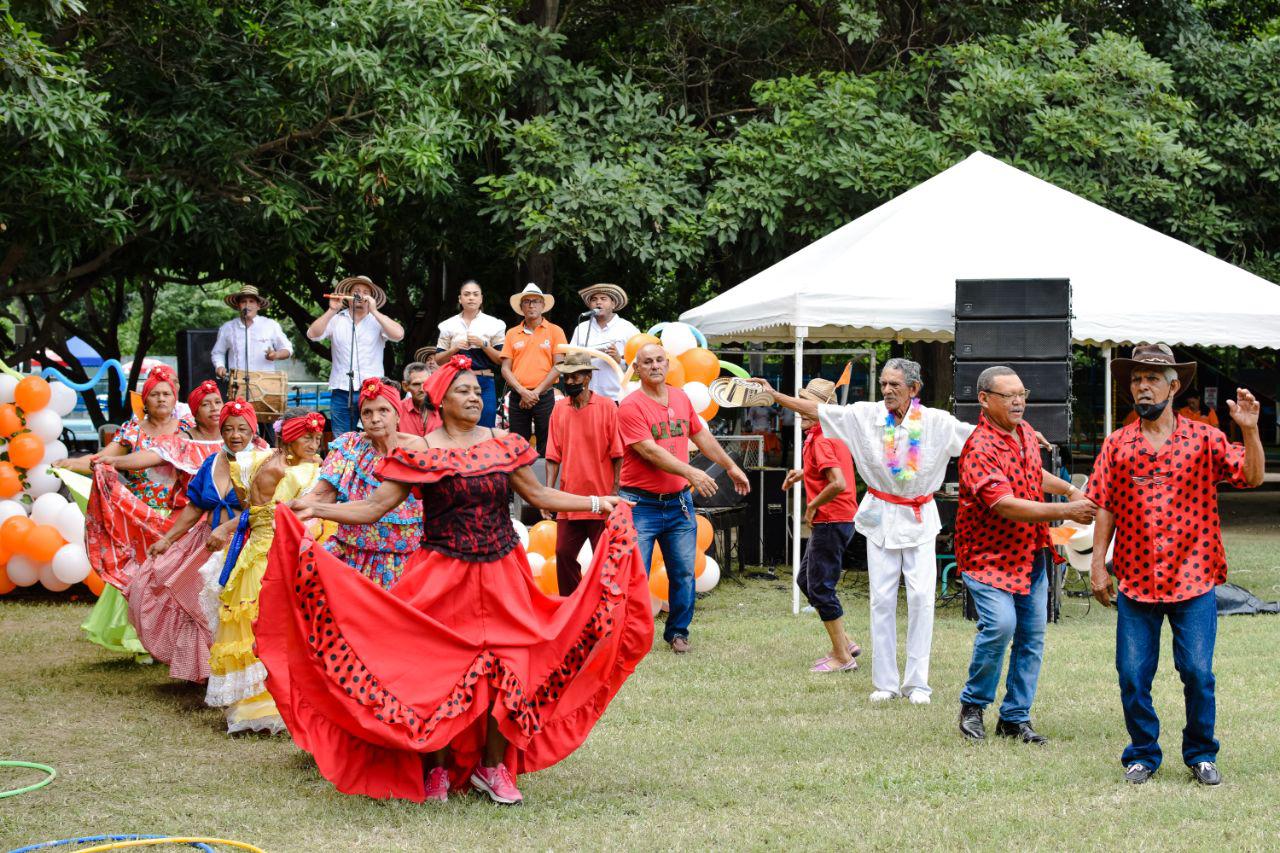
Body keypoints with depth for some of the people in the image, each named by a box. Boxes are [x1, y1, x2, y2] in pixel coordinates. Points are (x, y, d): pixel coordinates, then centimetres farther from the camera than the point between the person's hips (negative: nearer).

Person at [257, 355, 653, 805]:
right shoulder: (418, 453, -4)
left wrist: (597, 503, 11)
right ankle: (436, 769, 15)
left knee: (508, 670, 0)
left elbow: (538, 494, 14)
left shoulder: (504, 445, 5)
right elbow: (376, 506, -5)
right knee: (437, 671, -1)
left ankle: (494, 766, 16)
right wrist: (316, 511, -17)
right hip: (441, 578, -3)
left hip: (502, 575, 3)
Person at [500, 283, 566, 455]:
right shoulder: (512, 333, 10)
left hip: (544, 396, -2)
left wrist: (536, 392, -9)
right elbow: (505, 368, 6)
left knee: (546, 447, -4)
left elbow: (558, 366, -3)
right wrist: (522, 391, -9)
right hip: (517, 396, 2)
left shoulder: (555, 331, 3)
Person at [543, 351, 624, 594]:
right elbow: (554, 455, 6)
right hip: (569, 498, 4)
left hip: (601, 499, -4)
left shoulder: (607, 407, -6)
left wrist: (615, 492, -9)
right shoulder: (559, 408, 5)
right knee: (564, 554, 4)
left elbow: (617, 454, -5)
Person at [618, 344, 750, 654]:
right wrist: (691, 473, -26)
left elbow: (702, 436, 22)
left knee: (684, 573, 7)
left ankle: (678, 632, 21)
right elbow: (650, 451, -19)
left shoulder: (680, 398, 10)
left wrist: (731, 467, 26)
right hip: (641, 504, -5)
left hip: (679, 502, 5)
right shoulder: (631, 405, -10)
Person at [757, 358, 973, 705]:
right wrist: (774, 395, -5)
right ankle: (885, 682, 7)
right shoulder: (865, 415, -5)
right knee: (882, 598, 0)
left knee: (921, 597, -6)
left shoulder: (935, 422, -7)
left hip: (919, 520, -1)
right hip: (881, 517, 1)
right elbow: (815, 410, -2)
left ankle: (917, 682, 3)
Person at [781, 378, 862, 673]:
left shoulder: (820, 441, -19)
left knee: (820, 588, -3)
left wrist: (813, 505, -17)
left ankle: (842, 657, 4)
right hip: (839, 519, 11)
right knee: (805, 580, 19)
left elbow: (839, 483, -31)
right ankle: (844, 643, 21)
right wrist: (804, 473, 21)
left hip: (830, 522, -11)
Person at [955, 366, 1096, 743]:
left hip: (1031, 554, 8)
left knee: (1032, 635, 6)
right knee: (1000, 624, -24)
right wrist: (1064, 512, -36)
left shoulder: (1025, 432, 7)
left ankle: (1015, 717, 17)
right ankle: (973, 704, -2)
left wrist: (1070, 489, 16)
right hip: (989, 556, -8)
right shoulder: (981, 449, -22)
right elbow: (1006, 506, -32)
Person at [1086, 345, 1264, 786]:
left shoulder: (1203, 438, 2)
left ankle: (1201, 755, 17)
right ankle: (1142, 754, 20)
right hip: (1135, 580, 2)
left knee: (1198, 673, -2)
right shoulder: (1117, 445, 6)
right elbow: (1105, 508, 7)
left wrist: (1249, 430, -19)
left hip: (1194, 580, -1)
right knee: (1133, 676, 3)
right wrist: (1097, 564, 2)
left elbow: (1252, 476, -5)